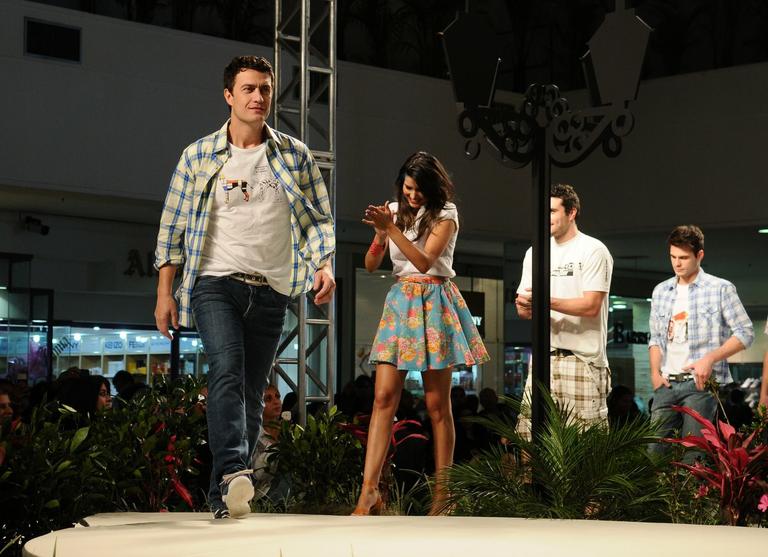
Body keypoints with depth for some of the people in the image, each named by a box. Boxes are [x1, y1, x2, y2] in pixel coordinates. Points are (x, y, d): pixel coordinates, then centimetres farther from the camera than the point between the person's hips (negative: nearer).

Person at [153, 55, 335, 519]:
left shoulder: (295, 156, 9)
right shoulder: (199, 156, 6)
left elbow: (321, 219, 9)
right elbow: (174, 225, 8)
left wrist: (325, 265, -10)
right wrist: (165, 293, 3)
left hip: (271, 289, 2)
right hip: (215, 281, -2)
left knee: (252, 392, 4)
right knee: (226, 370, -25)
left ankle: (224, 496, 10)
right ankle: (234, 470, -38)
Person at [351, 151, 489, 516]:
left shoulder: (445, 214, -3)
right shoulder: (394, 210, 10)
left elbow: (425, 261, -15)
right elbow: (371, 265, 8)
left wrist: (392, 228, -20)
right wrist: (380, 233, -11)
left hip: (434, 304, -4)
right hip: (400, 302, 4)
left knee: (437, 404, -1)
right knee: (383, 396, -8)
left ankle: (441, 492, 3)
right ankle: (369, 488, -12)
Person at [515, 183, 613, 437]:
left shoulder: (594, 251, -3)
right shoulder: (535, 252, 16)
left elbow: (591, 306, -12)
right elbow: (523, 309, 15)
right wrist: (524, 307, -9)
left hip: (582, 357, -6)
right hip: (544, 357, 6)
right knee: (528, 434, -1)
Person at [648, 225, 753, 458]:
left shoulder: (720, 289, 0)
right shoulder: (661, 291, 15)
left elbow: (745, 333, -2)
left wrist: (710, 358, -13)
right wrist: (655, 373, 5)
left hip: (701, 383, -5)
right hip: (667, 383, 5)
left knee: (693, 454, -8)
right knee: (655, 450, 0)